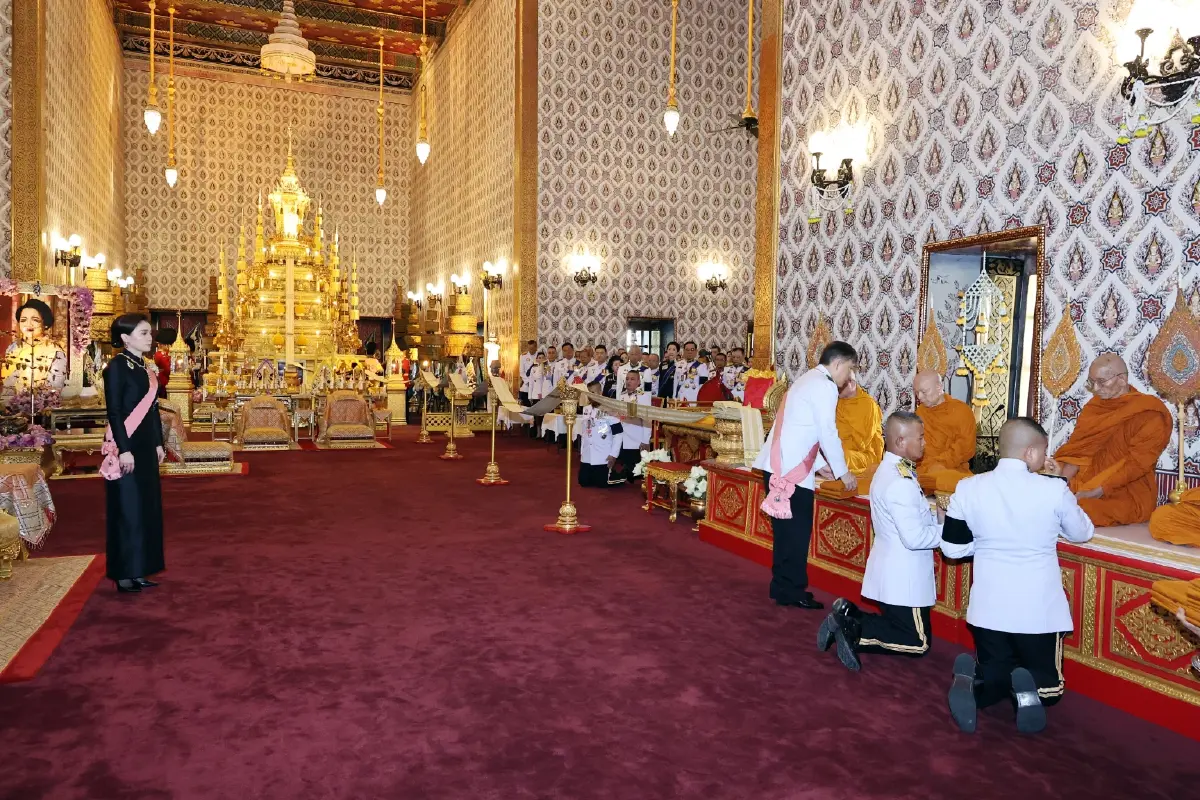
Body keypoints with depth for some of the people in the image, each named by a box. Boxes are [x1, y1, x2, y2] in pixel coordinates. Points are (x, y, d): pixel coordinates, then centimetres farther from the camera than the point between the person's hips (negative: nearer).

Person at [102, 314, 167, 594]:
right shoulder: (117, 366, -11)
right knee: (127, 508, -2)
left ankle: (138, 571, 19)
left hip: (145, 445, 8)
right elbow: (114, 411, -16)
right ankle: (124, 574, 7)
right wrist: (124, 449, -20)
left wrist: (158, 443, 14)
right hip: (126, 445, -8)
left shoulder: (143, 367, 13)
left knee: (146, 506, 10)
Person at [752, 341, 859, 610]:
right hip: (792, 469, -10)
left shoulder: (808, 381, 21)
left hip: (778, 465, 10)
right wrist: (842, 472, -2)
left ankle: (782, 586, 24)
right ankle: (792, 592, 7)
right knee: (797, 531, -1)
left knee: (786, 529, 16)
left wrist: (821, 463, 25)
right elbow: (828, 433, -12)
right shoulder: (825, 386, -10)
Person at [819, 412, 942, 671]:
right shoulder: (900, 482, -24)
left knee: (899, 627, 17)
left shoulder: (890, 471, 8)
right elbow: (915, 538, -26)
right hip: (903, 578, -9)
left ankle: (847, 616, 7)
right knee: (918, 644, 3)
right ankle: (853, 632, -4)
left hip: (893, 572, 9)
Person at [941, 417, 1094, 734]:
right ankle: (1028, 689, -17)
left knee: (995, 672, 22)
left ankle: (972, 682, -14)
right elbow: (1083, 533, 7)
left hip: (989, 608, 2)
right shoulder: (1055, 490, -13)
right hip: (1039, 610, -2)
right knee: (1048, 686, 19)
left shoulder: (968, 489, -8)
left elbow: (952, 548, 1)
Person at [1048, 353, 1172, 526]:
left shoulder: (1149, 413, -8)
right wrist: (1062, 475, -16)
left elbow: (1137, 462, -16)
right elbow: (1080, 449, 4)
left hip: (1129, 494, -6)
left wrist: (1097, 491, -23)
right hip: (1086, 485, 6)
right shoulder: (1093, 406, 11)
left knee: (1078, 510, -33)